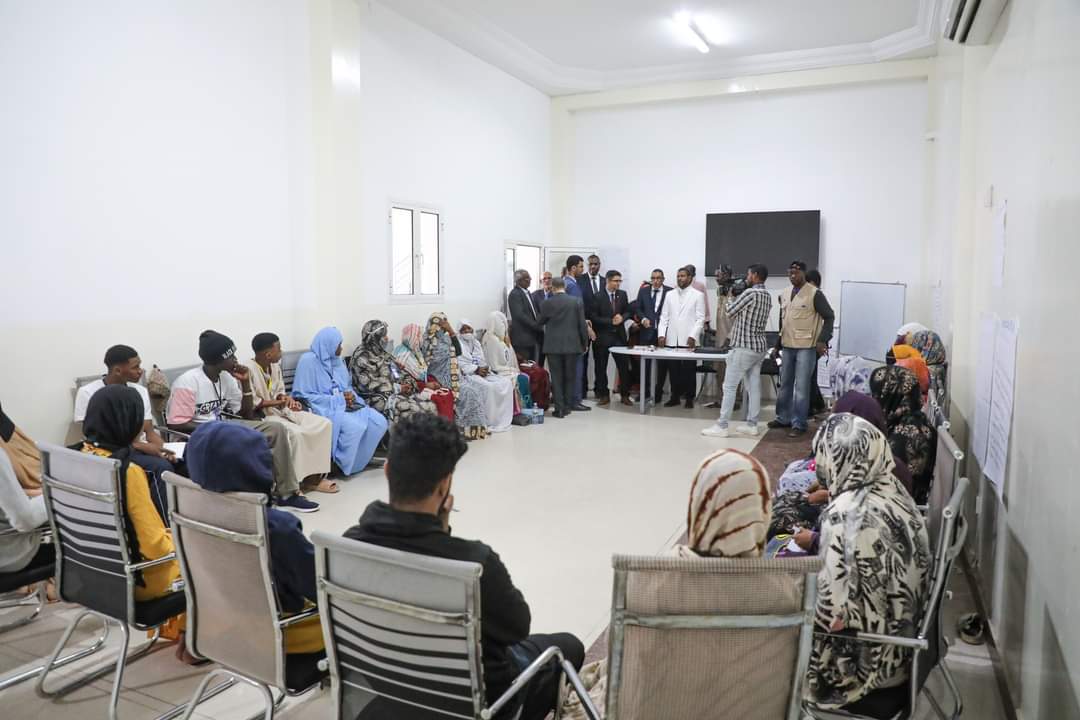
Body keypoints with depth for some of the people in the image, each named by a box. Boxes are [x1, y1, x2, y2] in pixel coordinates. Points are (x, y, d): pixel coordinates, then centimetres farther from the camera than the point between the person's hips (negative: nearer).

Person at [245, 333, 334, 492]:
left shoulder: (275, 366, 8)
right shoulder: (249, 369, -17)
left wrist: (287, 399, -9)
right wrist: (278, 402, -22)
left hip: (280, 410, 8)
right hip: (261, 415, -8)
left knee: (324, 424, -7)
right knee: (295, 433, -35)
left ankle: (314, 476, -4)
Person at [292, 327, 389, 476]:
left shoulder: (337, 360, 12)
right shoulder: (309, 360, -10)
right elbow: (303, 395, -14)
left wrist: (350, 395, -6)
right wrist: (338, 399, -17)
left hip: (345, 405, 7)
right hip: (324, 408, -7)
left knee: (379, 422, -15)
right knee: (354, 427, -34)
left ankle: (362, 458, 1)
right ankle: (339, 464, -12)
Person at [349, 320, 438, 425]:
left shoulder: (381, 353, 16)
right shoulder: (362, 358, -11)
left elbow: (397, 371, 20)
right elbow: (369, 385, -18)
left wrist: (408, 382, -2)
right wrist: (398, 388, -16)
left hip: (397, 392, 9)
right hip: (381, 398, -9)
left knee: (429, 404, -12)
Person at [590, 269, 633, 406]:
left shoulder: (622, 294, 6)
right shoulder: (598, 297, -7)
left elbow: (627, 311, 13)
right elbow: (594, 318, -9)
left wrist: (622, 317, -9)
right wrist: (611, 321, -16)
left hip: (619, 335, 3)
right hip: (602, 336, -3)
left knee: (624, 366, 0)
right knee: (601, 367, 5)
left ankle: (625, 395, 10)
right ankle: (603, 395, 16)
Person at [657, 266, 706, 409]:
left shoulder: (698, 295, 3)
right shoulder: (670, 295, 13)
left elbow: (700, 318, -2)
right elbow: (664, 317, 12)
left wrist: (693, 336, -12)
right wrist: (661, 334, 0)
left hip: (688, 340, -3)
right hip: (671, 340, 3)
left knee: (689, 370, 2)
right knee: (673, 370, 4)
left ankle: (689, 398, 11)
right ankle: (675, 396, 14)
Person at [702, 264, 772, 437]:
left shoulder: (750, 293, -15)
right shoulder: (767, 296, 13)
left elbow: (729, 312, -7)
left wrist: (731, 298, 10)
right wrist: (737, 298, 13)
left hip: (743, 347, -9)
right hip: (759, 347, 9)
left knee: (729, 386, -5)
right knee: (754, 386, 9)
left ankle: (721, 426, -5)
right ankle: (752, 424, 12)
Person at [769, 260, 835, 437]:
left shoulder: (814, 294, -8)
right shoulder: (784, 295, 10)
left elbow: (829, 317, -6)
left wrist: (823, 340, -14)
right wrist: (778, 342, 18)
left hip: (806, 347, -6)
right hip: (787, 346, 7)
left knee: (801, 387, -4)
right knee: (785, 384, 14)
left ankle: (799, 424, 2)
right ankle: (783, 418, 26)